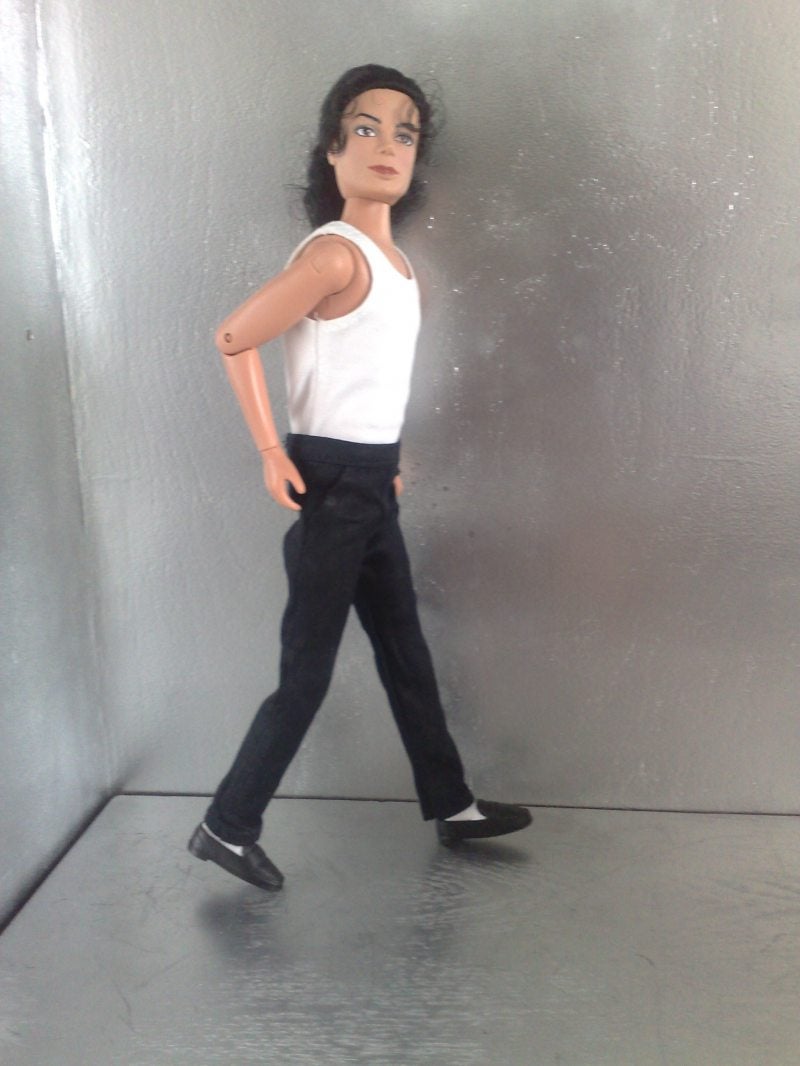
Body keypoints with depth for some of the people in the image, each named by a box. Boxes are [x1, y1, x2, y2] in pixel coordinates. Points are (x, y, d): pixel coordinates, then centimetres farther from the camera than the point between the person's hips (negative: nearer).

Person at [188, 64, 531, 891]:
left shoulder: (396, 264, 12)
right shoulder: (337, 254, -17)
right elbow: (232, 340, -16)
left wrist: (383, 464, 15)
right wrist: (273, 457, -16)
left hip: (370, 483, 9)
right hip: (331, 485, -9)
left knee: (406, 653, 17)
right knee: (307, 672, -1)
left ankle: (451, 806, 33)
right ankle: (226, 827, 16)